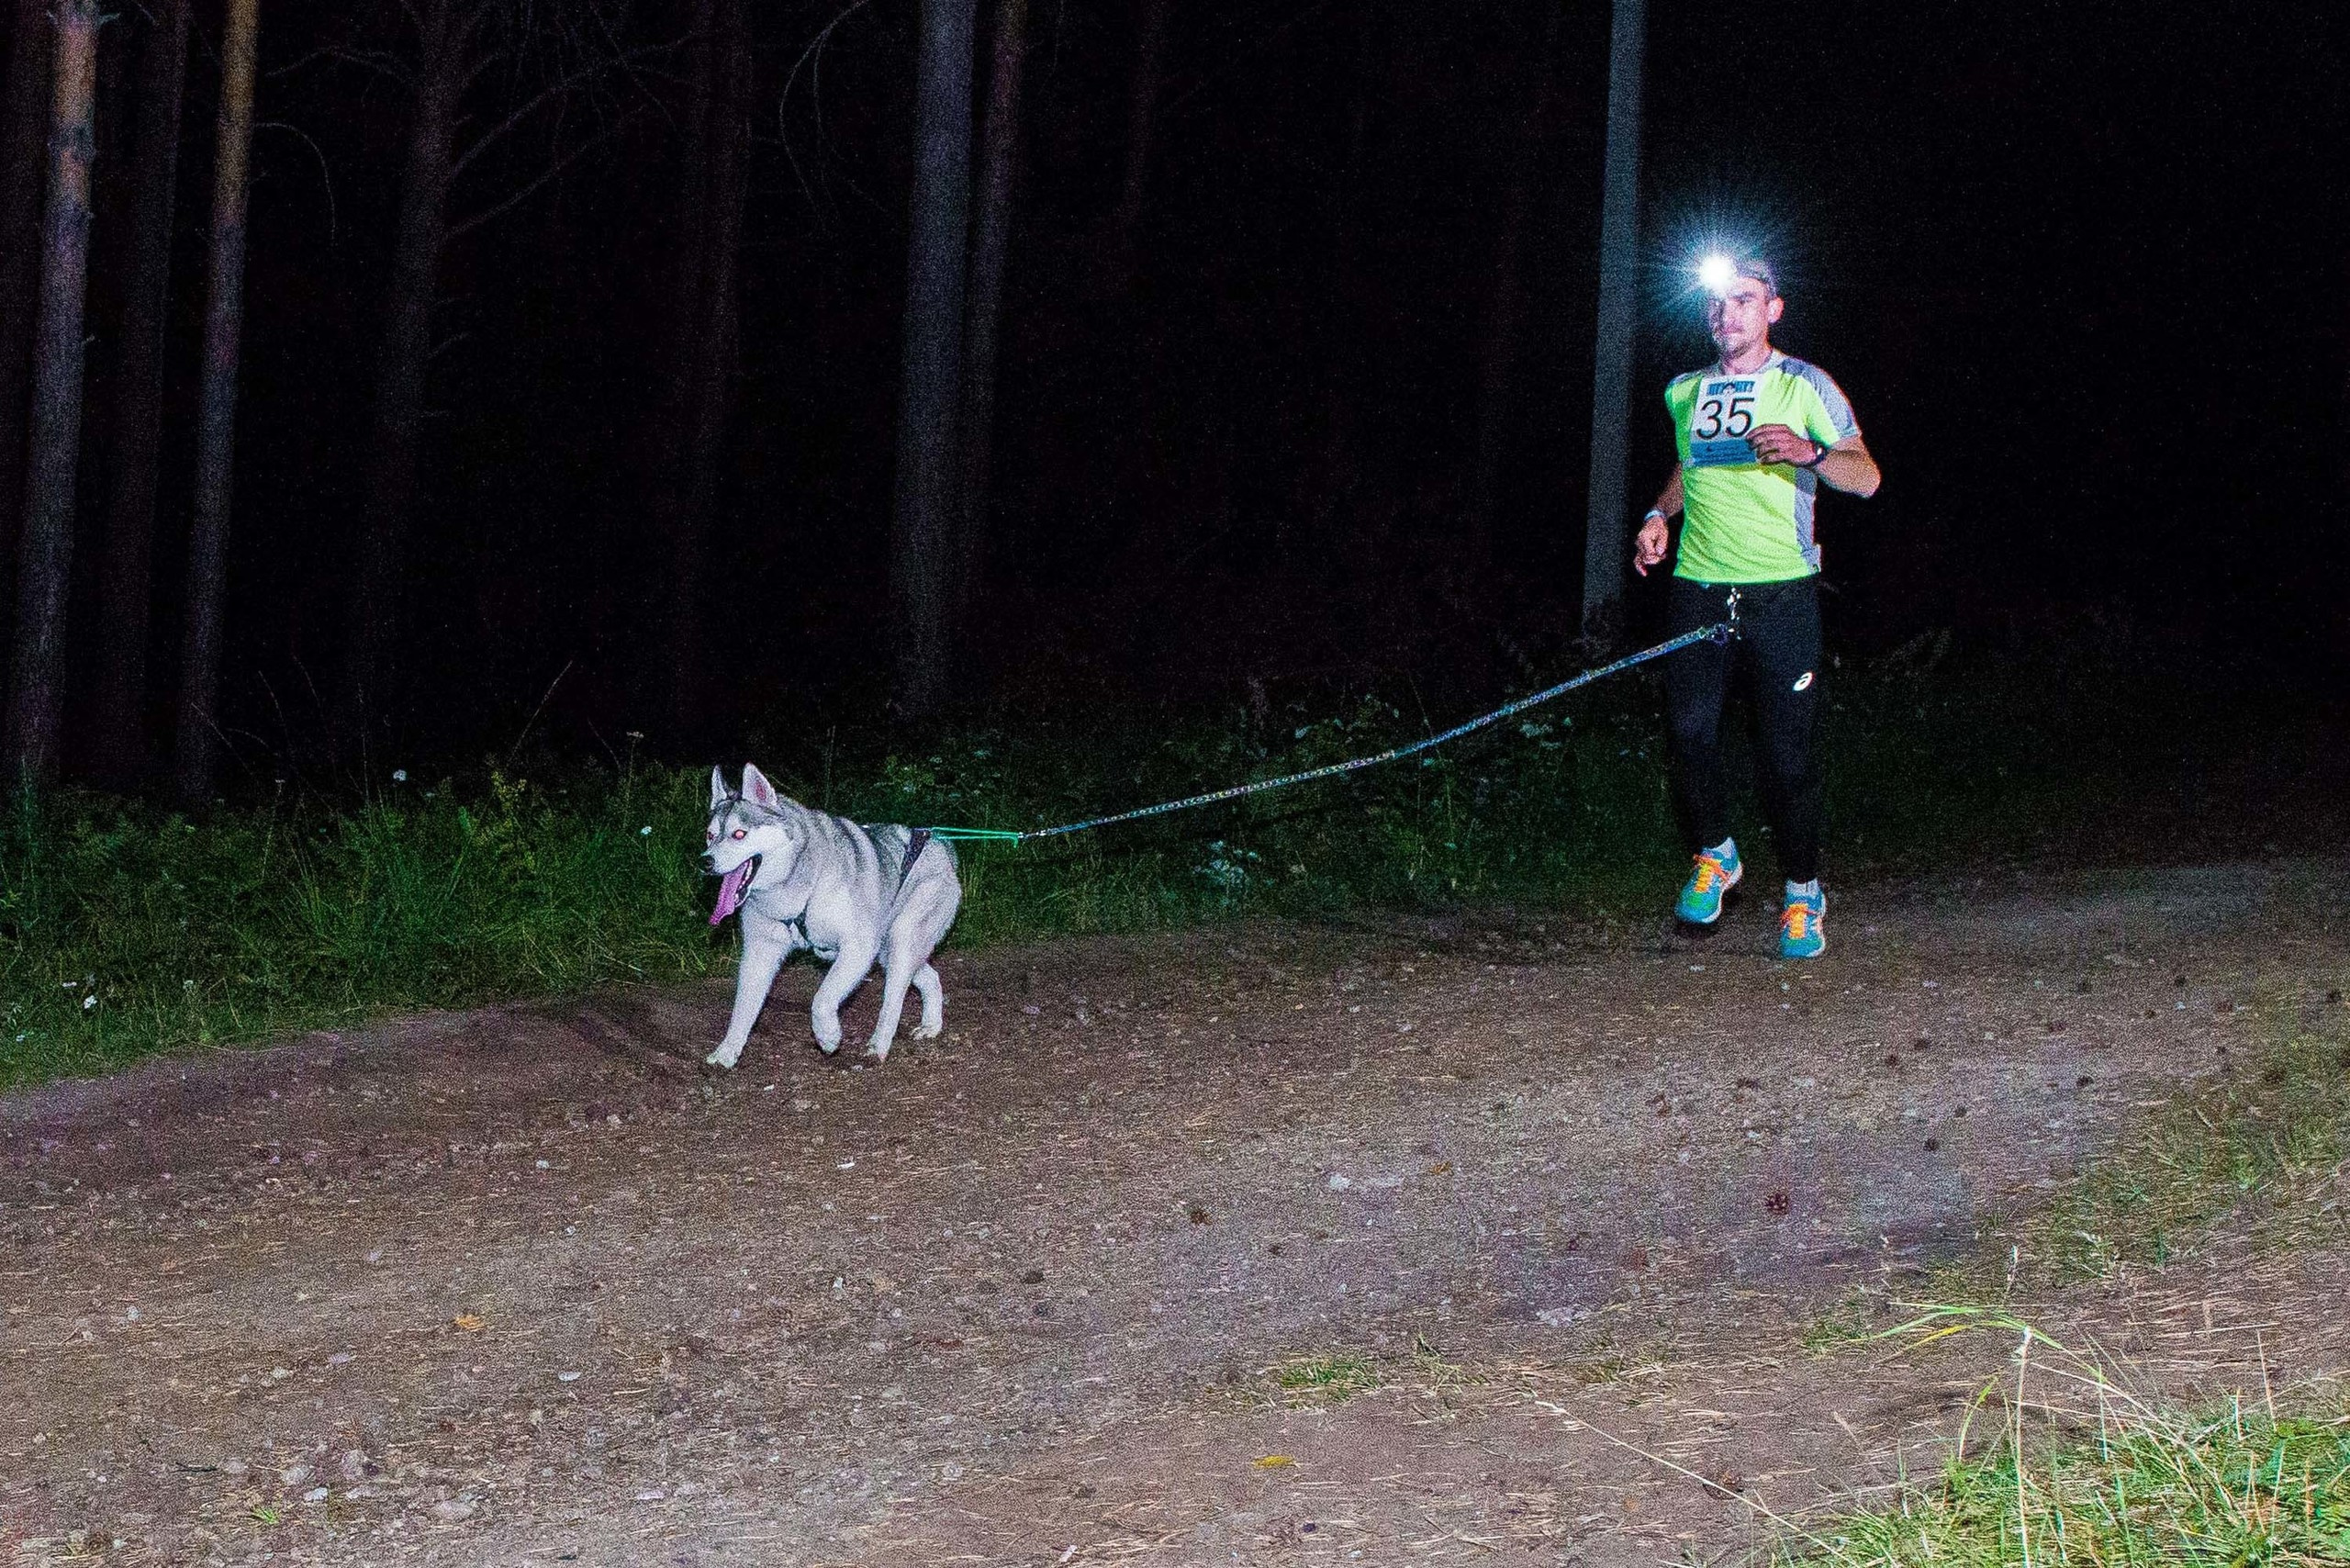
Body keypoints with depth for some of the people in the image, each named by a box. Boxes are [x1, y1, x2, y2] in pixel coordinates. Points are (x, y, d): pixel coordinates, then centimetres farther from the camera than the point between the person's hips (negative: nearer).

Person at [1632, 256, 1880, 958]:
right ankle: (1714, 857, 20)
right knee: (1689, 728, -4)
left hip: (1780, 590, -4)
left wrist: (1809, 451, -27)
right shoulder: (1685, 393, 15)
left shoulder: (1804, 387, 0)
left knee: (1787, 746, -4)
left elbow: (1866, 478, -8)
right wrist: (1659, 515, 15)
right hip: (1698, 586, 4)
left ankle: (1803, 893, 10)